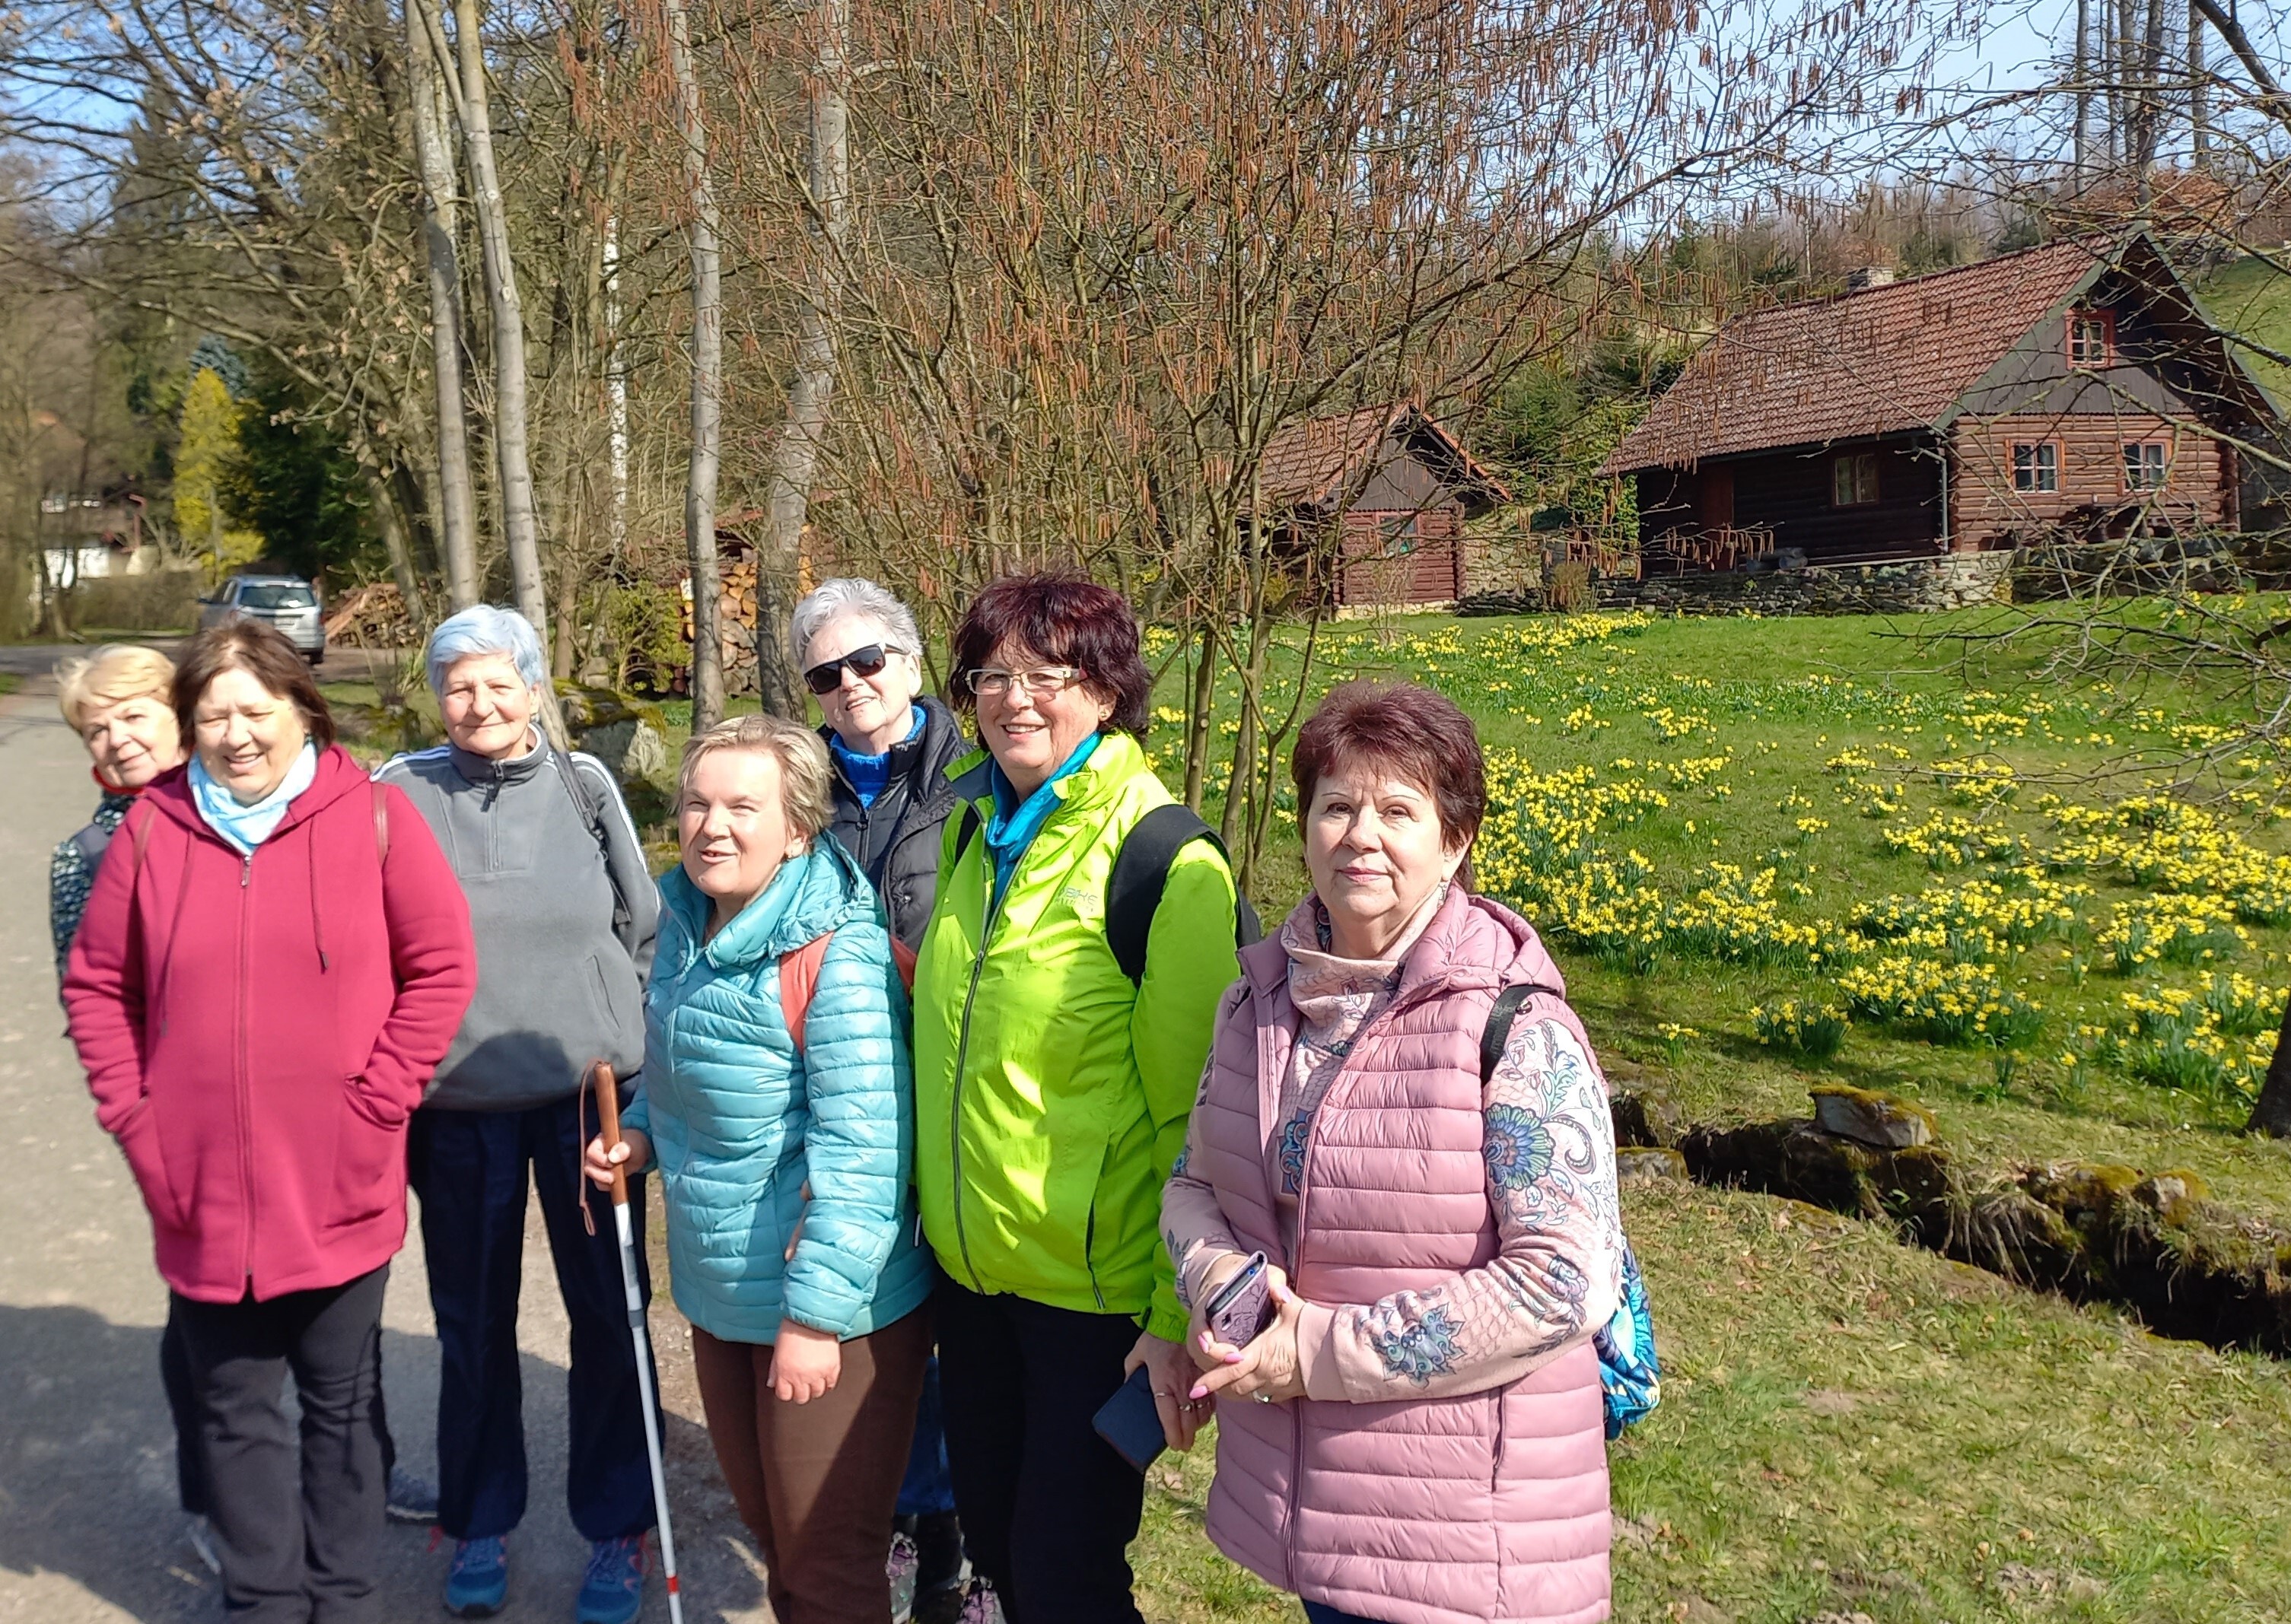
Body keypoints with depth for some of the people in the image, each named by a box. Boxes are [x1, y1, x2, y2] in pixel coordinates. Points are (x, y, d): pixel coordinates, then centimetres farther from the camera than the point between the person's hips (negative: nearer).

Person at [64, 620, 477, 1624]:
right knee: (236, 1410, 14)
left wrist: (379, 1098, -10)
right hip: (201, 1192, 2)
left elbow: (442, 968, -4)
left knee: (341, 1403, 15)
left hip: (338, 1189, -1)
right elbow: (96, 985, 7)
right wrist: (131, 1112, -2)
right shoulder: (151, 828, -1)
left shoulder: (370, 814, -7)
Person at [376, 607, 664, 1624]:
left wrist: (636, 1059, 5)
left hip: (587, 1091, 0)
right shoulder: (400, 796, -1)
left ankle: (615, 1535, 23)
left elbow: (643, 929, 7)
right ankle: (480, 1528, 31)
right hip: (459, 1108, 0)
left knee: (608, 1318, 6)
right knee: (473, 1323, 13)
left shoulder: (583, 786, 1)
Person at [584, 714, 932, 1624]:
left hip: (827, 1308, -8)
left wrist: (816, 1314, -24)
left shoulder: (838, 955, -23)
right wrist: (641, 1131, 0)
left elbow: (861, 1156, -25)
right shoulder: (686, 922, 3)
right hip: (719, 1293, 8)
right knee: (765, 1521, 25)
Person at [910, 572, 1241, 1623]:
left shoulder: (1163, 860, -16)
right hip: (970, 1265, 6)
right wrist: (933, 1204, 15)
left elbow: (1193, 1109, -16)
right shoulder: (973, 829, 4)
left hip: (1099, 1286, -6)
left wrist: (1182, 1317, -16)